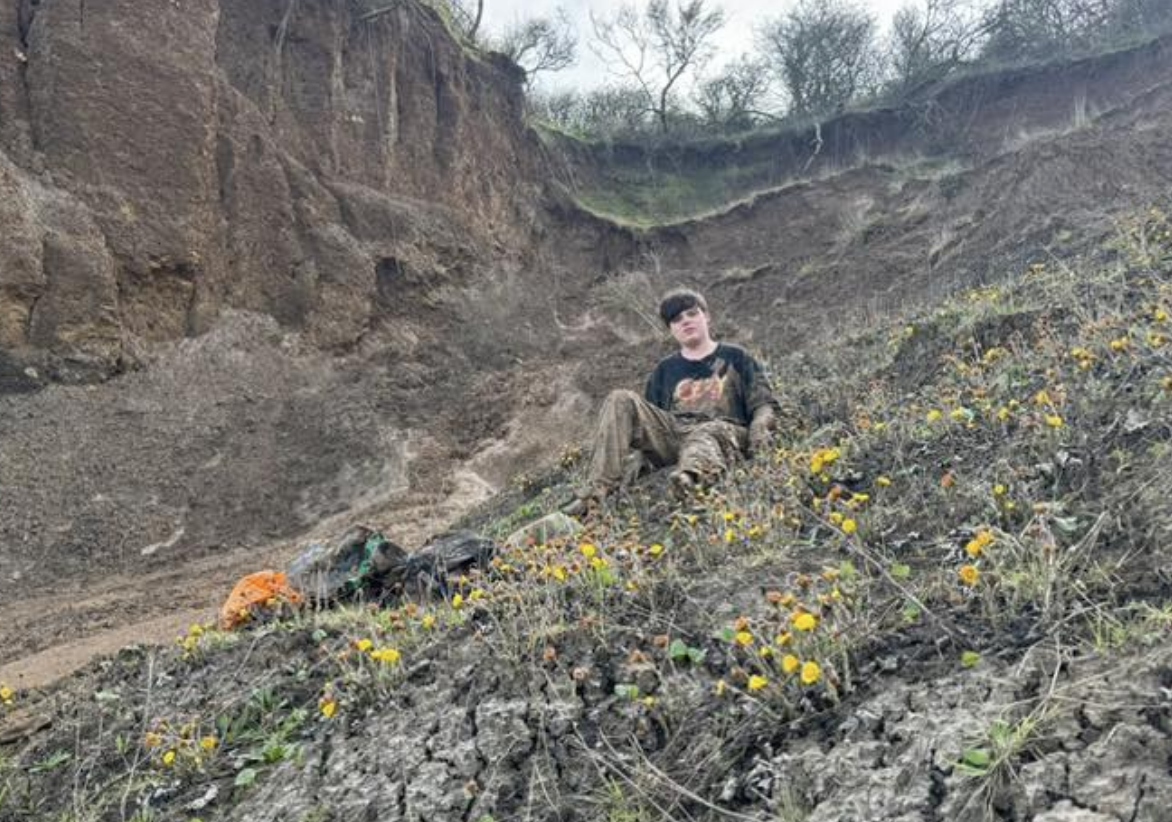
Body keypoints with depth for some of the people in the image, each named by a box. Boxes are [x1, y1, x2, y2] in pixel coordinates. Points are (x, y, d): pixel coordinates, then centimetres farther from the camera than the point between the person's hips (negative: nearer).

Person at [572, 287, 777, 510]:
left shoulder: (735, 358, 21)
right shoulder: (665, 369, 28)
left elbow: (764, 404, 13)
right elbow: (648, 416, 22)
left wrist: (759, 427, -11)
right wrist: (637, 450, 1)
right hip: (673, 433, 3)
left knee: (709, 433, -40)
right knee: (621, 401, -19)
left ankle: (691, 475, -76)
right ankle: (597, 490, -33)